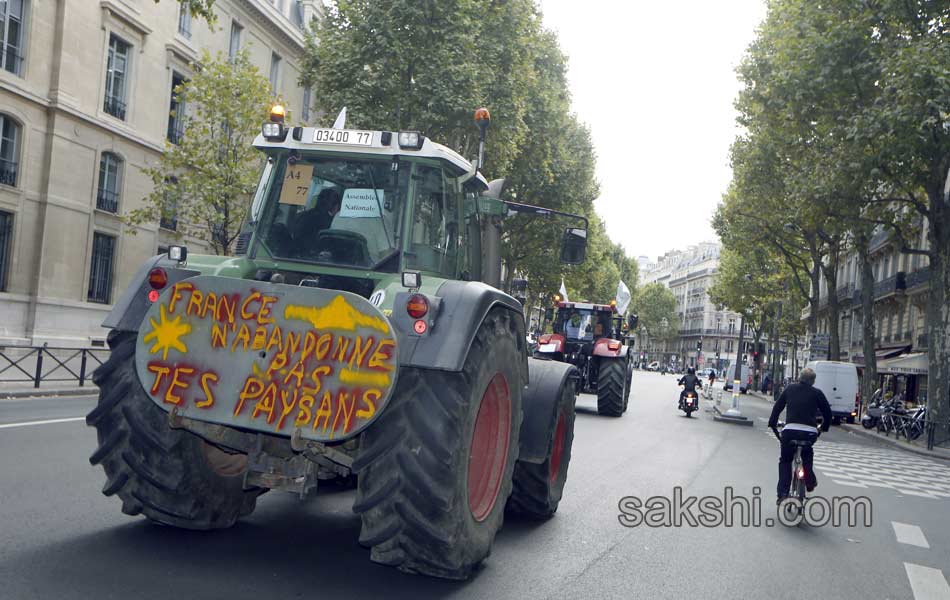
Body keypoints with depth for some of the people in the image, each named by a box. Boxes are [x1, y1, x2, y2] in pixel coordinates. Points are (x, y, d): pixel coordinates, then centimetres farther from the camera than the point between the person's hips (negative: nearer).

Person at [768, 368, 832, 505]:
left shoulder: (790, 389, 14)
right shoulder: (817, 393, 10)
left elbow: (777, 407, 16)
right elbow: (827, 412, 11)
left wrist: (772, 424, 25)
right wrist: (824, 428, 26)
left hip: (790, 430, 0)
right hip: (810, 432, 0)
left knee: (785, 460, 14)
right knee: (807, 455, 32)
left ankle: (782, 492, 4)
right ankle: (810, 481, 24)